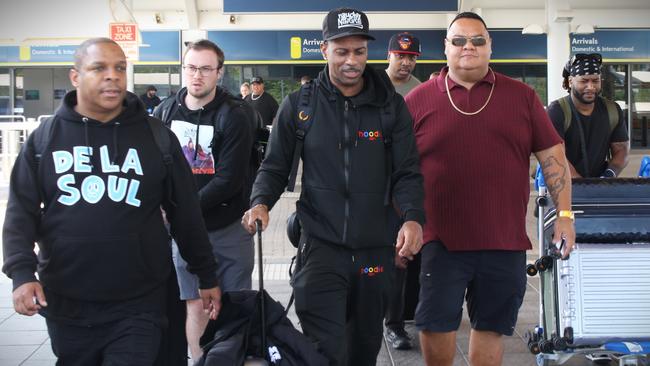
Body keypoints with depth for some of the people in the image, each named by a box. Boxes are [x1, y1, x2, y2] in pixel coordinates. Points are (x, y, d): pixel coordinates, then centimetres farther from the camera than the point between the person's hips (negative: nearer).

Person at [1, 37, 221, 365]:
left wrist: (206, 275, 8)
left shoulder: (156, 135, 2)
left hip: (139, 306, -1)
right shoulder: (44, 138, 3)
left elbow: (185, 211, 6)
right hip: (65, 305, 2)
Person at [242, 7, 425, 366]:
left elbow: (407, 173, 0)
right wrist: (260, 203, -14)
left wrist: (413, 217, -18)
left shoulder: (390, 105, 1)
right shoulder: (298, 105, 0)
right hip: (321, 245, -2)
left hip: (376, 249, 2)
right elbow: (275, 167, 6)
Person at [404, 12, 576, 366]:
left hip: (505, 241, 2)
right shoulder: (418, 100, 3)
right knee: (435, 324, 3)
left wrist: (564, 213, 0)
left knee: (491, 327, 12)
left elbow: (552, 155, 7)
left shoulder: (521, 96, 6)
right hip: (441, 240, -1)